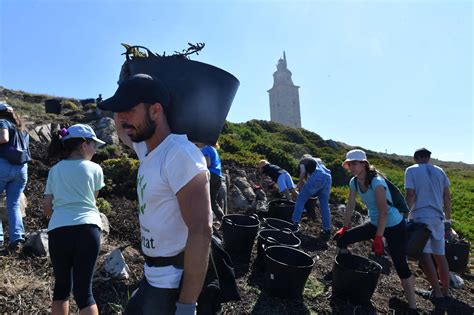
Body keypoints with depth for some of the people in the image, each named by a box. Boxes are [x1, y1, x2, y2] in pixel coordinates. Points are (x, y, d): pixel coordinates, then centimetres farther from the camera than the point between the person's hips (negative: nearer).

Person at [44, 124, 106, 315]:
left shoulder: (54, 171, 14)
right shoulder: (94, 169, 6)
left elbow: (47, 208, 12)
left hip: (58, 230, 3)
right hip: (87, 228, -3)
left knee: (61, 285, 19)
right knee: (83, 289, 2)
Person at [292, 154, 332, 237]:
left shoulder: (302, 161, 24)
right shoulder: (318, 160, 40)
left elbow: (303, 173, 7)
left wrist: (300, 185, 19)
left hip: (316, 177, -6)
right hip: (328, 178, 6)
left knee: (301, 199, 4)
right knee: (324, 205, 13)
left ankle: (294, 223, 0)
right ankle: (327, 230, 13)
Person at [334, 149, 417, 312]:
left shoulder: (376, 182, -26)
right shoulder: (354, 182, -5)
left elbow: (384, 212, -27)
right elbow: (350, 206, 2)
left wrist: (378, 238, -28)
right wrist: (344, 228, 4)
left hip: (394, 226, -7)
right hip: (375, 223, 7)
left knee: (401, 267, -5)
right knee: (341, 239, 0)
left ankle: (413, 308, 10)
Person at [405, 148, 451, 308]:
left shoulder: (411, 170, -1)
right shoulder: (439, 171, 10)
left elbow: (410, 195, -10)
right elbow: (447, 197, 9)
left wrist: (406, 214, -2)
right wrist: (448, 220, 15)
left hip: (421, 217, -5)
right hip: (438, 217, 5)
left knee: (425, 254, 0)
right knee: (440, 255, 13)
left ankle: (438, 293, -1)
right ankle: (446, 292, 21)